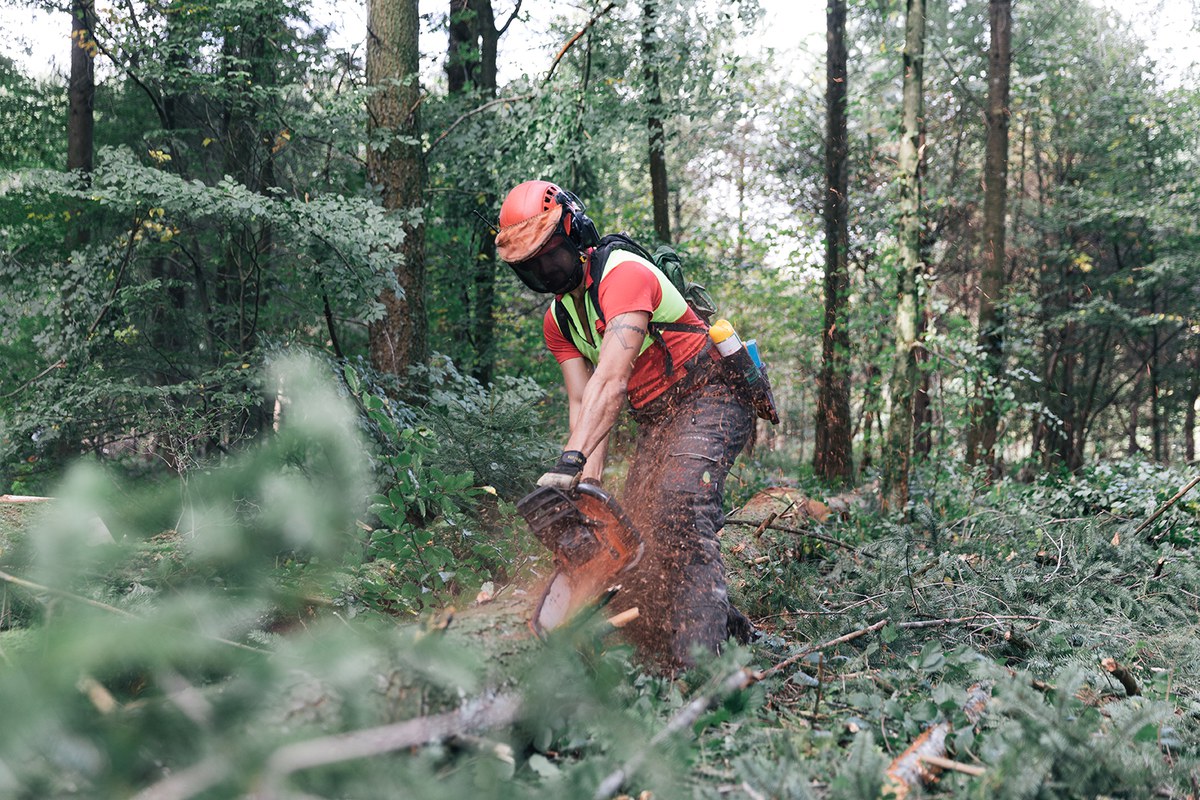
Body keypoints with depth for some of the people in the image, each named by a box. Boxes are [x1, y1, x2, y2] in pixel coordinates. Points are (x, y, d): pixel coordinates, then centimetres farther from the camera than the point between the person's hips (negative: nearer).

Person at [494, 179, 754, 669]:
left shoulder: (624, 273, -23)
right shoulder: (558, 321, 5)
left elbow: (611, 381, -35)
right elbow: (583, 403, -4)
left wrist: (571, 460, -44)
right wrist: (590, 482, -18)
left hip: (710, 403, -9)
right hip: (655, 422, 9)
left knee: (680, 515, -27)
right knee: (636, 532, 0)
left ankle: (700, 663, -30)